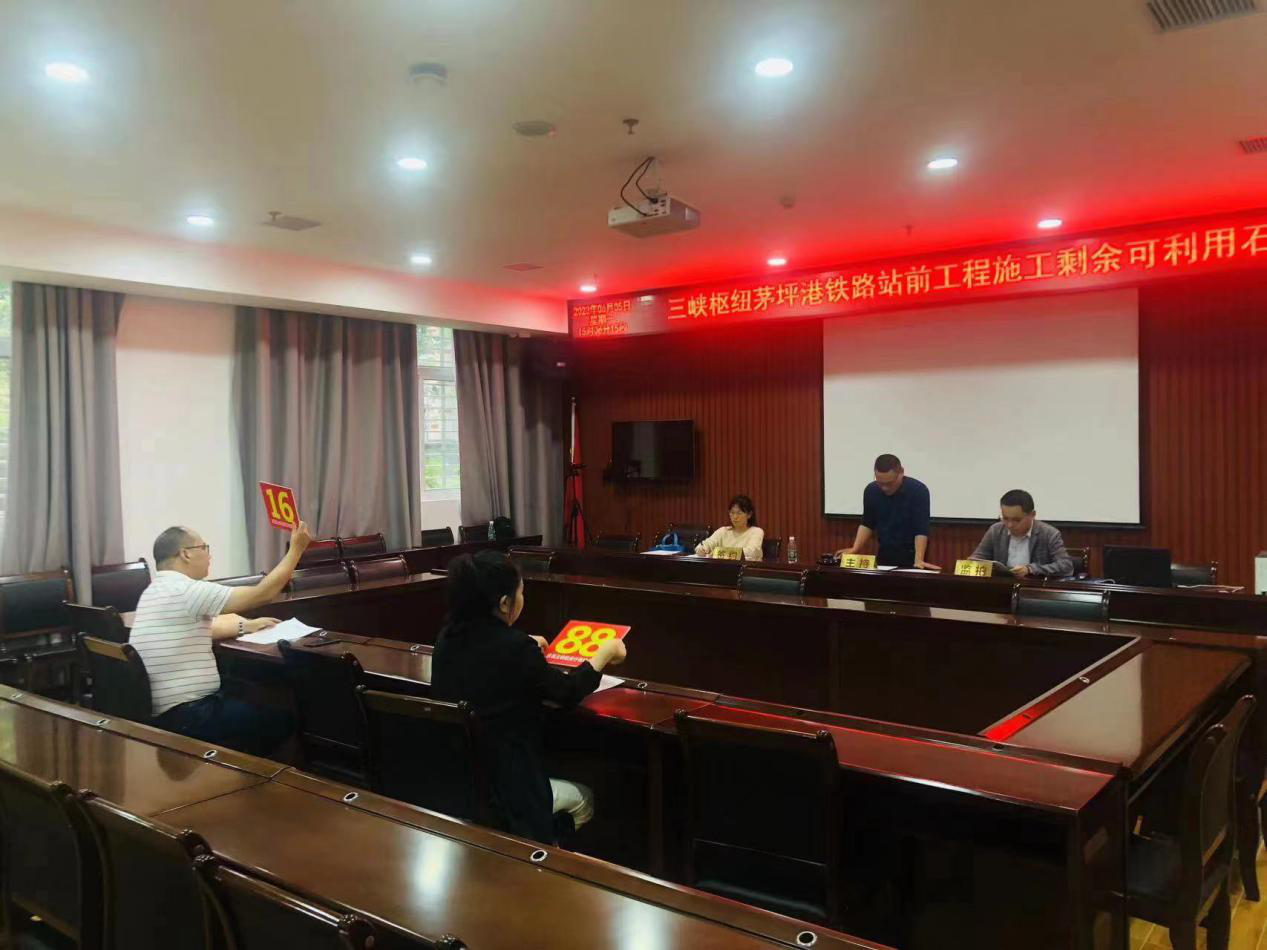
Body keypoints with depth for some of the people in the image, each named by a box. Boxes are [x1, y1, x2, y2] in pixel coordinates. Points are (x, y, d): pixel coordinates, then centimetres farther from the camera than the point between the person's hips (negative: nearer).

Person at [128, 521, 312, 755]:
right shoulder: (186, 590, -20)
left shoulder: (157, 590, 11)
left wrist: (248, 626, 20)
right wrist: (296, 549, -8)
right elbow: (263, 594, -18)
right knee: (283, 718, 0)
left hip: (159, 710, 10)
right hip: (185, 716, -10)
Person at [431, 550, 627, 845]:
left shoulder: (447, 638, -3)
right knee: (585, 800, 23)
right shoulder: (514, 647, -23)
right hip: (500, 791, -7)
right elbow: (568, 692, -8)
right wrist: (606, 651, 7)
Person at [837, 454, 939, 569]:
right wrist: (855, 549, -6)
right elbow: (867, 524, 5)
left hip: (911, 555, -4)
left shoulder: (918, 490, -20)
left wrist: (918, 560, -34)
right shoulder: (871, 491, -7)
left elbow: (921, 529, -24)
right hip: (884, 554, 4)